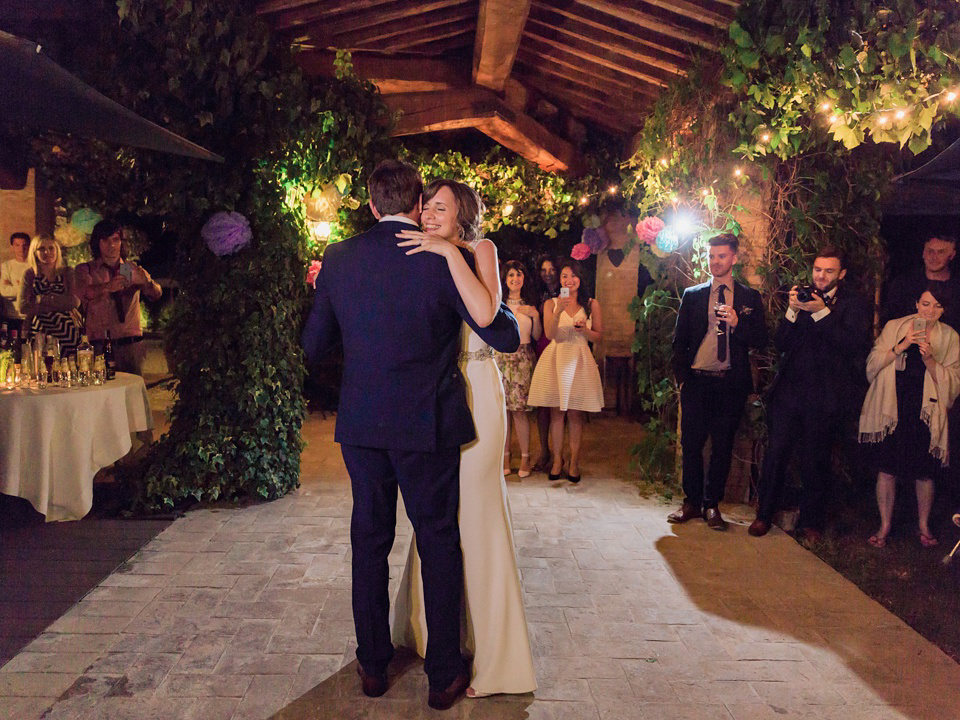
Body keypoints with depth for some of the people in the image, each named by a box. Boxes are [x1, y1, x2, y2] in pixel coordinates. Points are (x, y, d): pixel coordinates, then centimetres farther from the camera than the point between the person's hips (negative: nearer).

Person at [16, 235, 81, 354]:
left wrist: (42, 299, -9)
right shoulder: (30, 274, 6)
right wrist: (62, 305, -9)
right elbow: (22, 308, -4)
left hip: (67, 331, 0)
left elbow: (75, 302, -7)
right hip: (40, 332, 0)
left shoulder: (67, 272, 7)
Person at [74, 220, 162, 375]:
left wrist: (147, 282, -25)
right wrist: (107, 287, -33)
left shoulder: (133, 269, 16)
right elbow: (83, 292, -11)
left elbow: (157, 294, -1)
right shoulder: (86, 269, 11)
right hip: (100, 344, -1)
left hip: (131, 344, 1)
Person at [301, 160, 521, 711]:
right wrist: (503, 306, 13)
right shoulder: (443, 260, -10)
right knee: (438, 543, 10)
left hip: (361, 423, 3)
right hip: (427, 424, -3)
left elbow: (314, 345, 6)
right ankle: (445, 675, 21)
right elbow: (506, 339, -8)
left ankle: (373, 665, 30)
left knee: (370, 541, 16)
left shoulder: (338, 259, -1)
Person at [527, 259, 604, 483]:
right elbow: (550, 334, -6)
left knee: (575, 413, 1)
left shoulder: (591, 304, 8)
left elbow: (598, 336, 10)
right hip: (555, 359, 0)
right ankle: (557, 460, 11)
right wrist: (558, 311, -20)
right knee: (556, 412, 2)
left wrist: (584, 330, -11)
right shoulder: (551, 304, 6)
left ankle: (574, 462, 9)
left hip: (579, 360, 0)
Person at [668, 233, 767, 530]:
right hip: (697, 381, 0)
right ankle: (692, 502, 16)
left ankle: (712, 504, 17)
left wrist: (737, 324, -14)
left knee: (722, 447, 5)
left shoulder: (750, 298, 7)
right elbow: (680, 340, 10)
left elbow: (761, 340, 3)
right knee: (691, 444, 2)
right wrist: (681, 377, 2)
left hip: (731, 384, 0)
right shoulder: (692, 295, 8)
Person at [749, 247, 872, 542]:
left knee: (815, 462, 7)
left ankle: (810, 522, 22)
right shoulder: (801, 299, 12)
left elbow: (853, 345, -13)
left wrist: (822, 313, -19)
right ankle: (764, 514, 15)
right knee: (775, 453, 0)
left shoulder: (855, 305, 3)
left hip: (825, 398, -2)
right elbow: (780, 344, 5)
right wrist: (792, 311, -10)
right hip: (789, 390, 2)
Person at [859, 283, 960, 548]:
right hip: (891, 410, 0)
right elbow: (872, 364, -2)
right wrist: (901, 346, -15)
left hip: (926, 414, 0)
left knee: (925, 474, 8)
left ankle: (924, 525, 29)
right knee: (887, 469, 4)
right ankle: (885, 525, 20)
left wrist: (930, 360, -17)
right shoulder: (894, 327, 3)